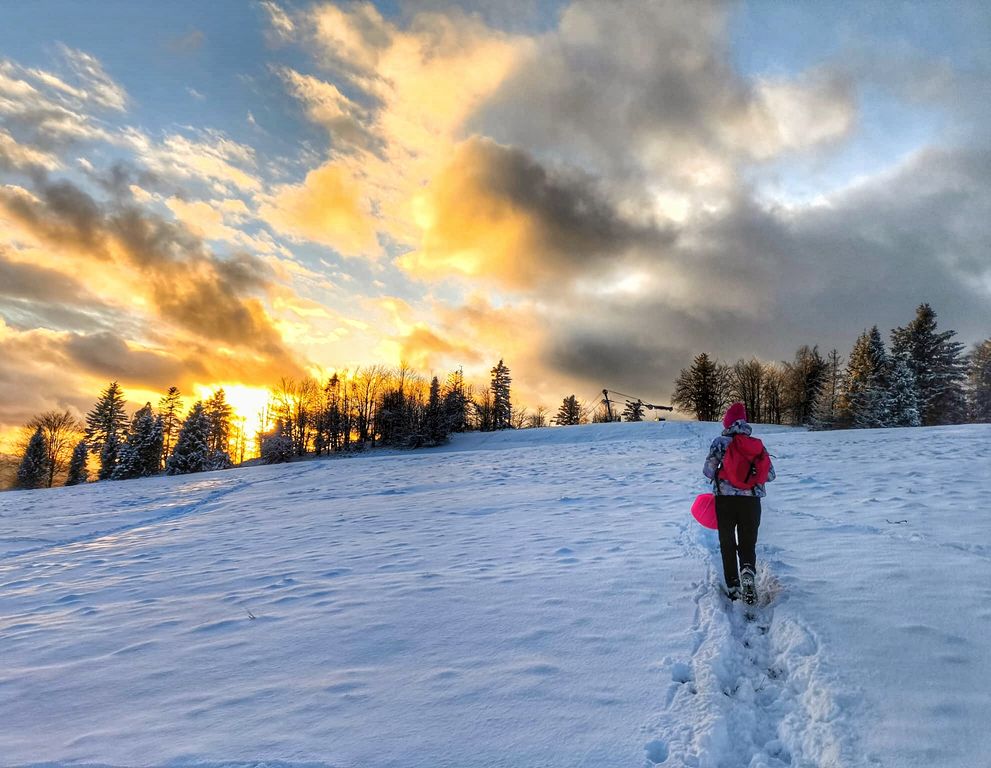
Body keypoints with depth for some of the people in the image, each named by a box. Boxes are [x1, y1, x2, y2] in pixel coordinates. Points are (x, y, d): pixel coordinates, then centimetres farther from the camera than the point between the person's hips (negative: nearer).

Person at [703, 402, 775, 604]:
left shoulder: (721, 442, -6)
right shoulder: (757, 444, 4)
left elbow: (708, 470, -10)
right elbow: (770, 475, 7)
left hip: (725, 500, -2)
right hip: (751, 501, 2)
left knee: (727, 545, 12)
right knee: (748, 544, 12)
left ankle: (733, 587, 9)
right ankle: (748, 572, -17)